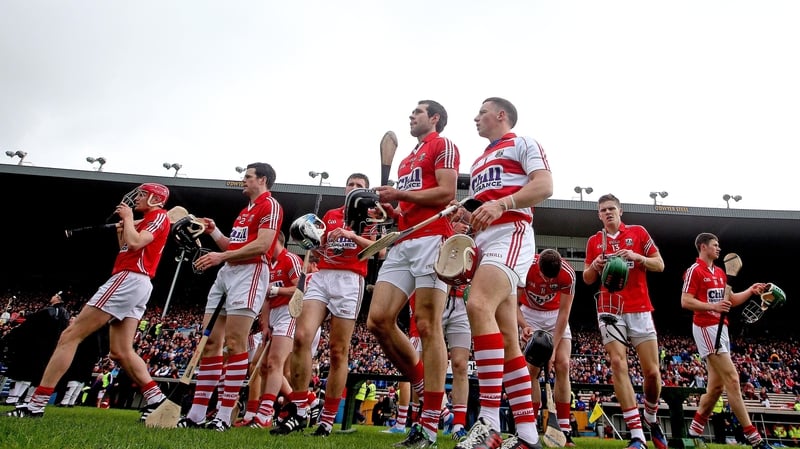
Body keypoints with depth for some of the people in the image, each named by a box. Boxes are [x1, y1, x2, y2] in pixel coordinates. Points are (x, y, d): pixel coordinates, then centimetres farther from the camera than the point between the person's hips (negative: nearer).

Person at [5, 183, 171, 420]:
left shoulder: (159, 216, -3)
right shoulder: (149, 221, 28)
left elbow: (134, 243, -19)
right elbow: (126, 249, 31)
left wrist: (127, 218, -4)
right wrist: (121, 228, 19)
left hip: (129, 279, -10)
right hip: (137, 284, 10)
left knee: (70, 335, -7)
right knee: (121, 352, 5)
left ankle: (36, 405, -5)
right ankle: (156, 400, -2)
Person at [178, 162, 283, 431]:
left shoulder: (270, 205, -3)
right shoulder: (245, 210, 28)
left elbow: (262, 244, -16)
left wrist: (222, 256, -15)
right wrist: (213, 232, 16)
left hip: (250, 272, -9)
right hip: (226, 272, 10)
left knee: (234, 341, -12)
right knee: (209, 341, 5)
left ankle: (224, 416, -7)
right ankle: (196, 414, 9)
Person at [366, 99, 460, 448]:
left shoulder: (443, 146, 6)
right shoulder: (406, 160, 31)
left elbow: (446, 192, -9)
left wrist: (400, 194, -6)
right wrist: (386, 206, 12)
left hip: (431, 239, -8)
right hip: (403, 243, 8)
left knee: (427, 325, -10)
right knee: (378, 320, -3)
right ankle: (425, 387, 14)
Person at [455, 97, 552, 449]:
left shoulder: (522, 144, 9)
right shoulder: (478, 163, 31)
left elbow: (545, 186, -8)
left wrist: (502, 204, -22)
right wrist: (464, 218, 8)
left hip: (510, 235, -8)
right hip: (484, 243, 8)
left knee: (478, 306, -30)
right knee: (506, 338, 1)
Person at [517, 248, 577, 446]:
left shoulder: (568, 273, -28)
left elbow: (563, 313, -21)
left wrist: (553, 347, -23)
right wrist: (524, 326, -39)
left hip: (556, 315, 1)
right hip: (530, 313, -1)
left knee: (562, 365, -11)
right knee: (532, 368, -10)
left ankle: (564, 430, -5)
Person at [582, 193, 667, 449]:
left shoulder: (638, 232, 8)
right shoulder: (594, 241, 11)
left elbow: (660, 265, 5)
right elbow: (587, 279, 14)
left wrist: (637, 257, -13)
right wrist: (594, 266, -8)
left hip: (640, 309, 0)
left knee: (652, 371, -1)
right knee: (618, 364, -13)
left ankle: (651, 418, 29)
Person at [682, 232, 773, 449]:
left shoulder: (720, 272, 19)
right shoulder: (694, 270, -9)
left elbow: (731, 300, 24)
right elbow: (685, 301, -15)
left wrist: (751, 290, 10)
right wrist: (712, 306, -26)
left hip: (721, 328, 9)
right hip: (706, 328, -9)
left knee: (716, 385, 9)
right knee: (732, 379, -12)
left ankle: (695, 431, 18)